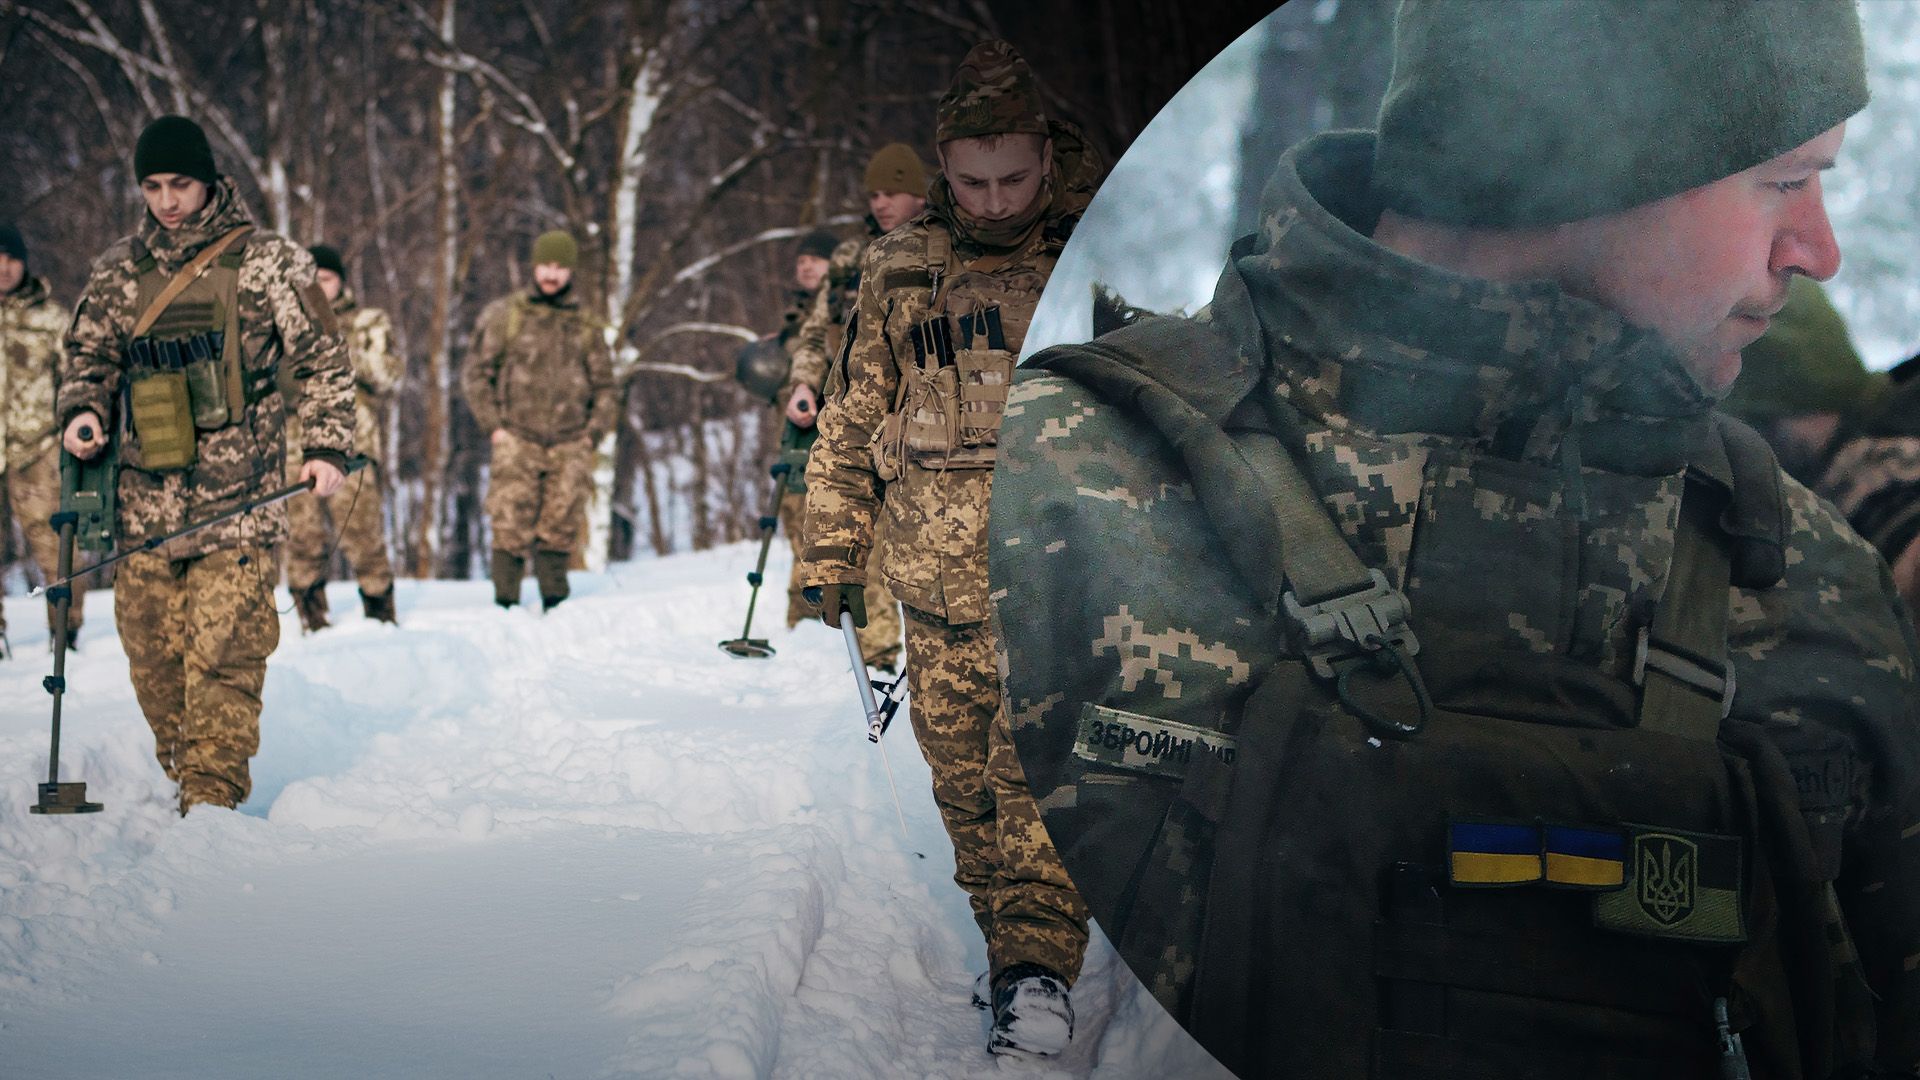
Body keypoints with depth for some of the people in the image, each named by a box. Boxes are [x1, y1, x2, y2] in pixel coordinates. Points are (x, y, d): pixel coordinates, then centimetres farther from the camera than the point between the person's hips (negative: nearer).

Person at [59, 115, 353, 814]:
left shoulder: (265, 264, 2)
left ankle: (215, 794, -9)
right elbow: (88, 352, 22)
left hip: (236, 496, -4)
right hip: (146, 497, 4)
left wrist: (326, 448, -3)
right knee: (151, 646, 3)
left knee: (224, 649, -11)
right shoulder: (118, 270, 12)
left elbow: (323, 358, 5)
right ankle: (180, 773, 17)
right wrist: (82, 412, 2)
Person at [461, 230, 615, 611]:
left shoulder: (585, 326, 14)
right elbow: (476, 373, 8)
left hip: (570, 447, 2)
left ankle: (555, 605, 9)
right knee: (511, 528, -8)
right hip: (518, 441, -2)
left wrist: (593, 433, 7)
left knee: (560, 530, 2)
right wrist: (493, 425, -1)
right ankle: (506, 604, -3)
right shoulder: (505, 316, 6)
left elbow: (604, 386, 20)